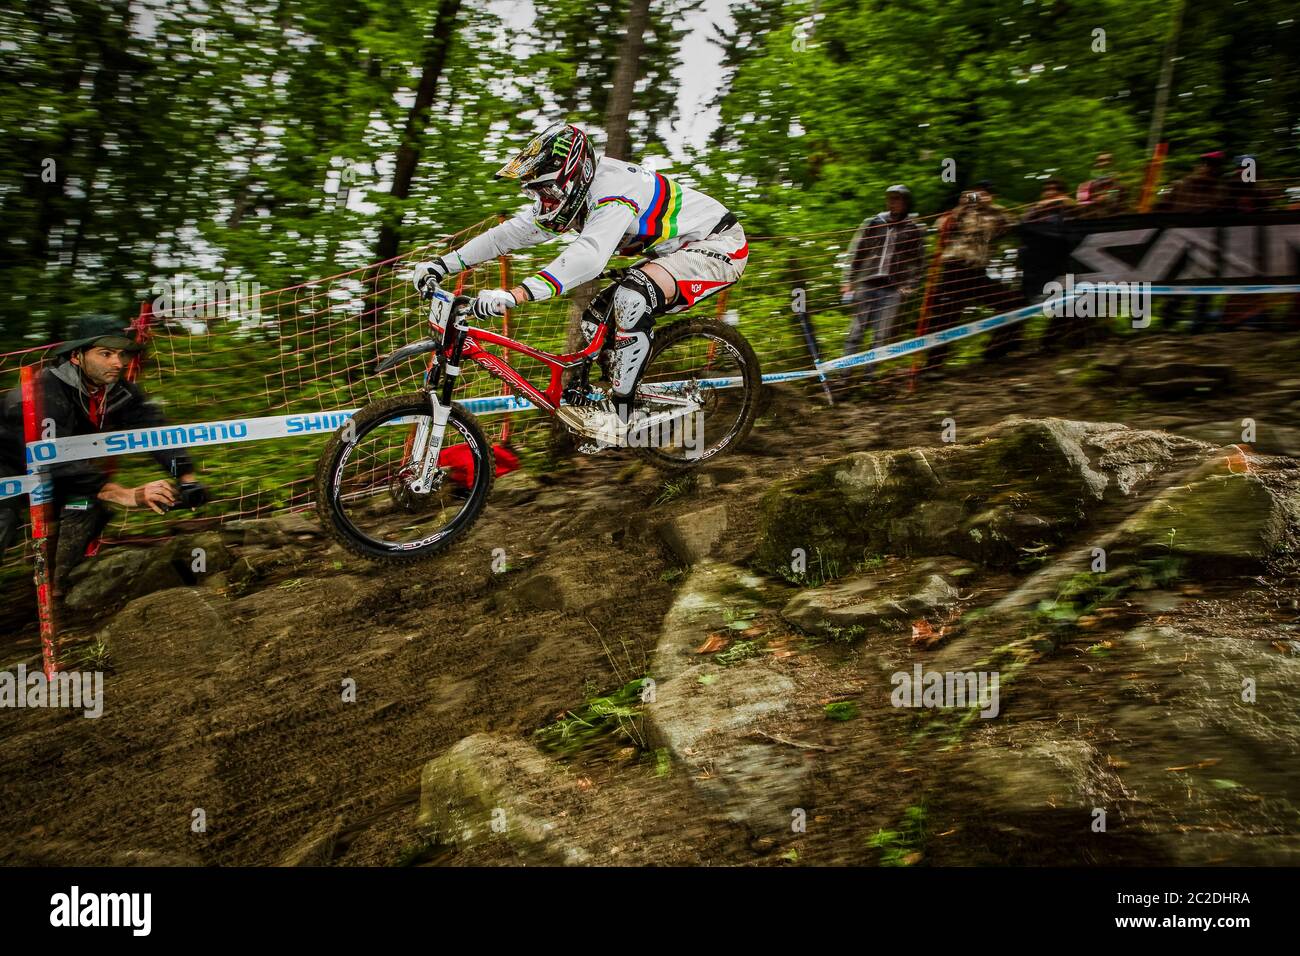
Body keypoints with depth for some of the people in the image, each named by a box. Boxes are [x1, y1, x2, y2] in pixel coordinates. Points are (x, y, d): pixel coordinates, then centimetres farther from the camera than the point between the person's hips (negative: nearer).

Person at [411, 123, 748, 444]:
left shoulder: (612, 190, -31)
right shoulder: (570, 192, -2)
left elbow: (588, 256, -46)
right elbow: (512, 232, 0)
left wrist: (514, 295, -55)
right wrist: (442, 264, -7)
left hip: (718, 244, -10)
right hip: (674, 248, 10)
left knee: (632, 296, -32)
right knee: (595, 321, 3)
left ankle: (617, 416, -23)